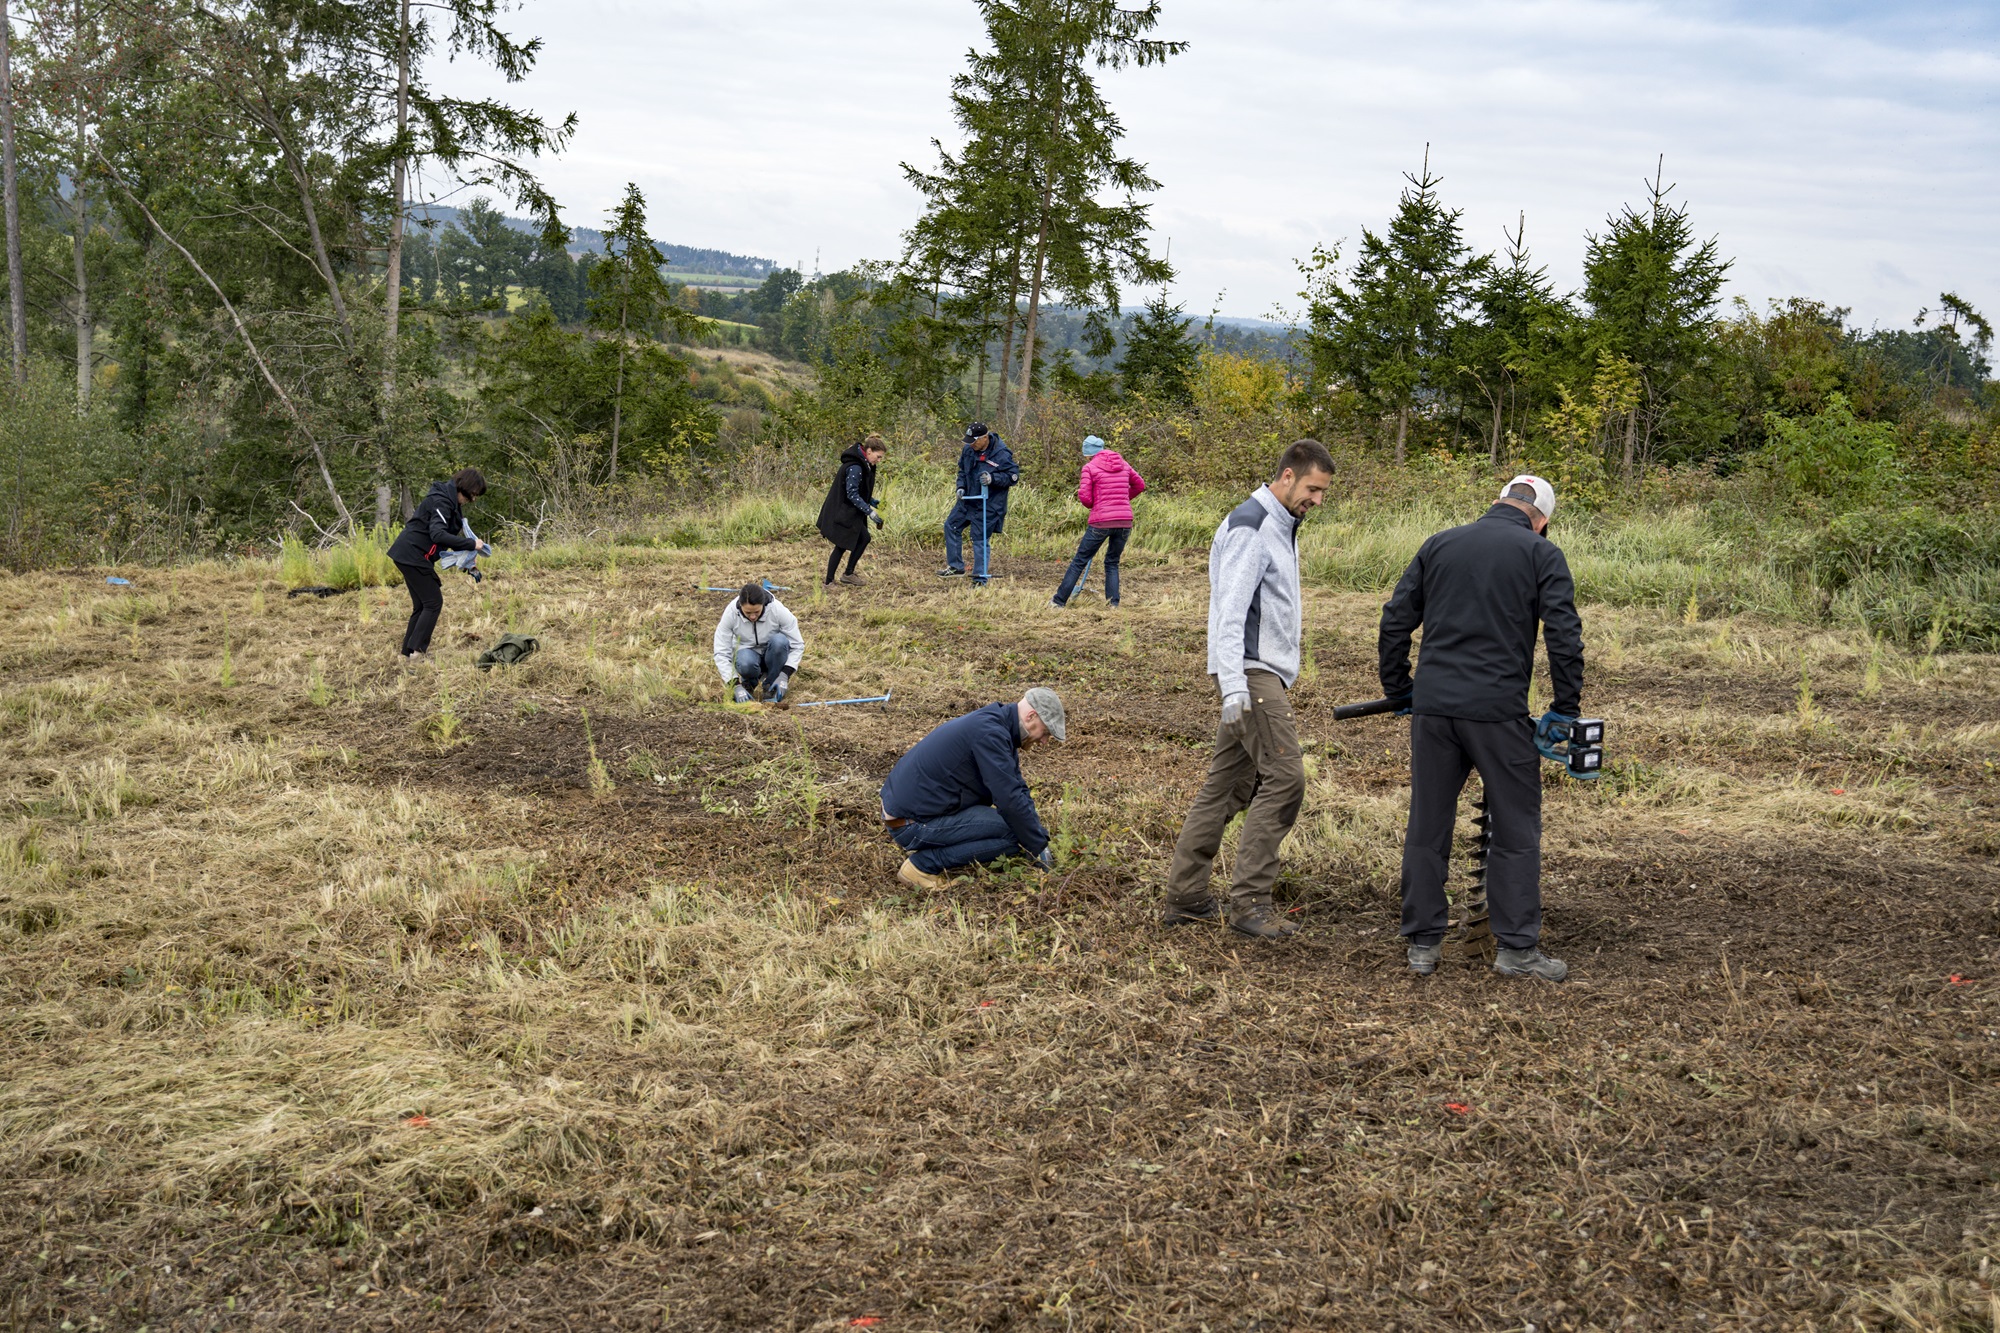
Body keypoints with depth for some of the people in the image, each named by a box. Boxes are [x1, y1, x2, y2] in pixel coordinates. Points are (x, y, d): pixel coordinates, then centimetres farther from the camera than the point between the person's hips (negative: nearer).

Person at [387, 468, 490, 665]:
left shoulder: (451, 500, 13)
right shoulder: (441, 501, -19)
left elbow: (449, 533, 18)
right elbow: (438, 535, -30)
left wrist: (466, 552, 3)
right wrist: (471, 544, -28)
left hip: (409, 555, 10)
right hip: (413, 555, -10)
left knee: (422, 605, 13)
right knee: (433, 603, -9)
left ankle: (408, 654, 16)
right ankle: (417, 653, -11)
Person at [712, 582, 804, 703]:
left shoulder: (777, 610, -26)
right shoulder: (731, 613, -24)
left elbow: (797, 645, -17)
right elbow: (721, 653, -21)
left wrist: (784, 675, -29)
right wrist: (736, 686, -31)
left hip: (772, 655, 1)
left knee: (779, 640, -35)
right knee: (746, 663, -37)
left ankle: (770, 686, -13)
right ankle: (749, 682, -1)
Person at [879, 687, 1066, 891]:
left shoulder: (996, 723, 11)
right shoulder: (990, 733, -20)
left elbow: (1018, 789, 18)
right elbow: (1010, 801, -22)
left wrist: (1041, 841, 12)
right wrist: (1040, 849, -11)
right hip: (911, 824, -10)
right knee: (1013, 834, -15)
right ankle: (924, 864, -8)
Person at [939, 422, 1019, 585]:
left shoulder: (1002, 455, -19)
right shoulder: (969, 450, 0)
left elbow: (1013, 476, -15)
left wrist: (992, 478, -28)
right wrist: (961, 486, 0)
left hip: (988, 505, -7)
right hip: (968, 499, 7)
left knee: (981, 539, -4)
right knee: (951, 526, 11)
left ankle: (980, 578, 5)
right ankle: (956, 567, 22)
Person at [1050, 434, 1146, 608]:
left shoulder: (1090, 467, -4)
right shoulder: (1123, 465, 11)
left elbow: (1084, 498, -8)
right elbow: (1140, 484, 22)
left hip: (1101, 522, -4)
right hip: (1125, 521, 4)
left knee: (1079, 561, 5)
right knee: (1112, 563, 18)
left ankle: (1059, 601, 8)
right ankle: (1113, 602, 8)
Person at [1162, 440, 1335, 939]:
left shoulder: (1282, 526, 19)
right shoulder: (1249, 527, -13)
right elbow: (1230, 611, -21)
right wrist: (1233, 685, -28)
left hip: (1266, 673, 10)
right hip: (1251, 673, -10)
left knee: (1227, 785, 9)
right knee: (1284, 777, -12)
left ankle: (1185, 897, 13)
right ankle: (1249, 902, -7)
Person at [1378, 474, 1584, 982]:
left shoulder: (1439, 545, 13)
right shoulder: (1541, 554, 2)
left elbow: (1395, 620, 12)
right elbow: (1565, 636, -5)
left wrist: (1397, 689, 21)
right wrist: (1566, 708, 4)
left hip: (1432, 707, 4)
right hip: (1498, 712, -4)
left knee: (1427, 826, 10)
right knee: (1516, 829, 6)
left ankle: (1423, 944, 14)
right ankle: (1516, 947, 7)